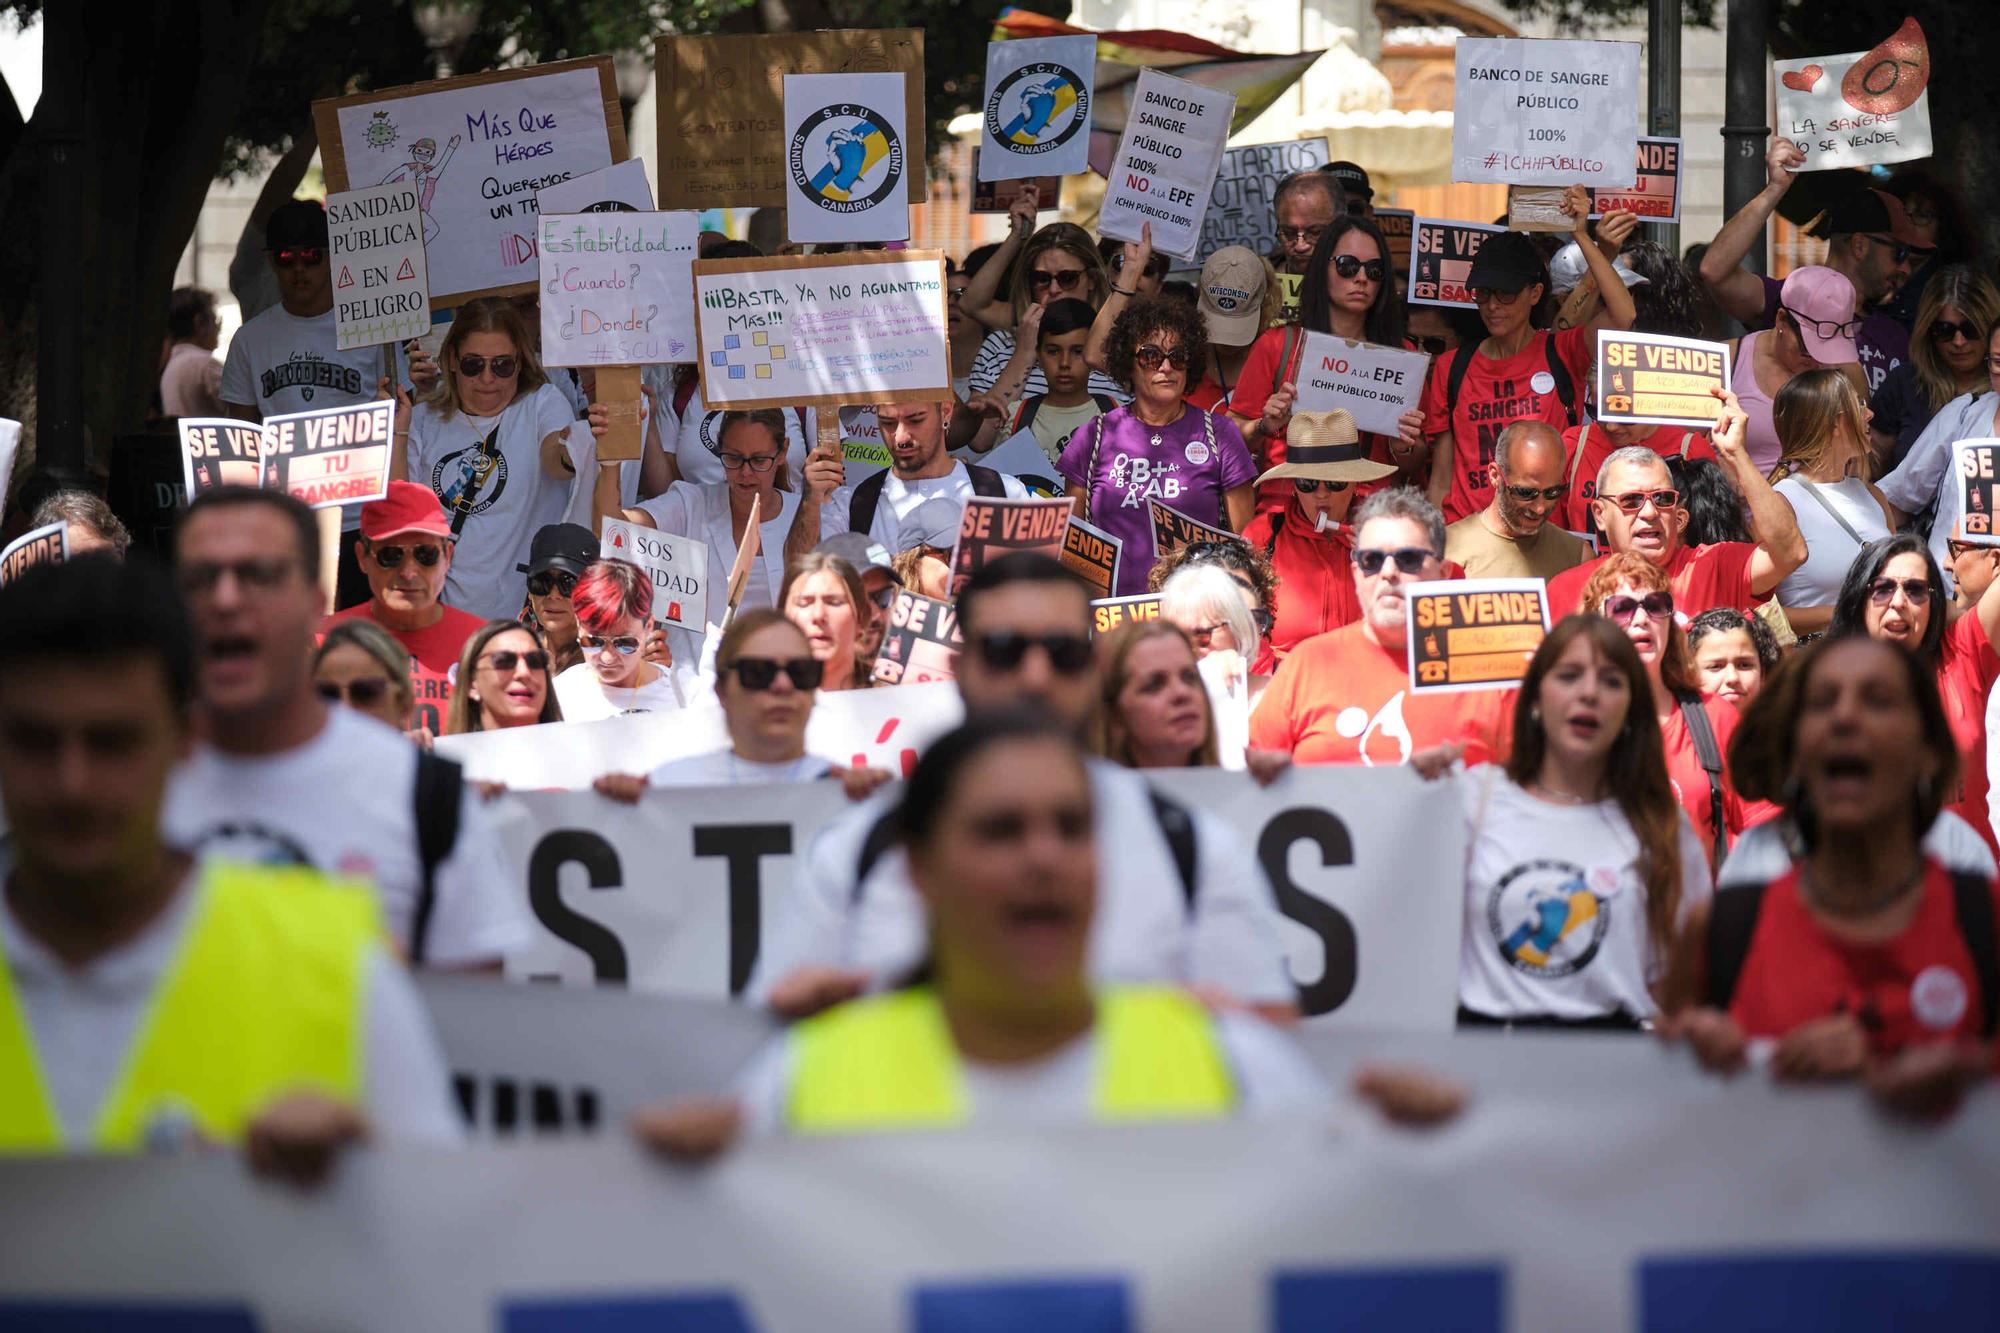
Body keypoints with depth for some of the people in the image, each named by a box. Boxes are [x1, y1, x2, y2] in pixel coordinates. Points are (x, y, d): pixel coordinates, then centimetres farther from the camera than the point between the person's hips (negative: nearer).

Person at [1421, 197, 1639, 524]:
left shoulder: (1562, 353, 7)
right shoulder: (1450, 369, 14)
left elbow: (1624, 318, -13)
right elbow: (1441, 481, 15)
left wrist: (1583, 237, -8)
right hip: (1464, 531, 2)